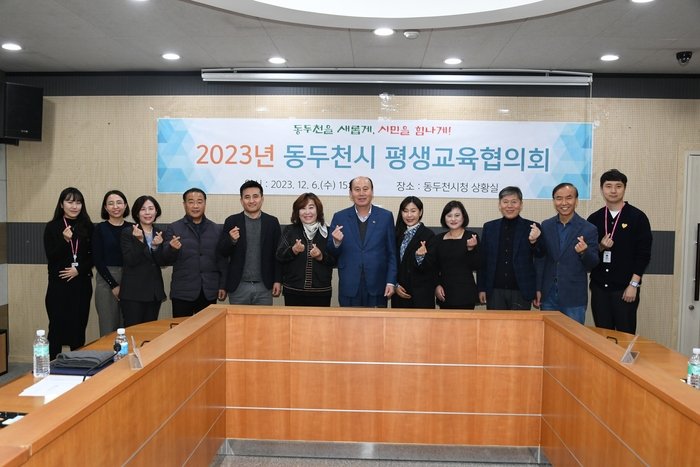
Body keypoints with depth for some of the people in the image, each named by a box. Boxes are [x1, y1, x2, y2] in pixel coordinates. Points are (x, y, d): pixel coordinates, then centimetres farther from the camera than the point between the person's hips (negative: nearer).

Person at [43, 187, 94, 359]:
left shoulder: (88, 227, 4)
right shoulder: (52, 227, 0)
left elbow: (94, 256, 4)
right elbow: (51, 257, -6)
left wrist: (79, 270, -11)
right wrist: (65, 241, -21)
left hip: (82, 284, 1)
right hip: (58, 284, -1)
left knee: (78, 328, 6)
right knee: (57, 327, 2)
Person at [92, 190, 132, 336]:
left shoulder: (132, 228, 5)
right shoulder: (100, 228, 0)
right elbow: (97, 260, -3)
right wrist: (113, 285, -9)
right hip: (107, 280, -2)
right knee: (108, 328, 0)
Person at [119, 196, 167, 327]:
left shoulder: (159, 234, 8)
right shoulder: (127, 233, -5)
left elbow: (161, 262, 0)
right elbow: (131, 261, -14)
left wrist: (156, 246, -19)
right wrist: (139, 240, -26)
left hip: (155, 290, 5)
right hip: (133, 291, -4)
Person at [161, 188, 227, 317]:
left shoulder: (216, 229, 8)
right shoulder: (173, 228, 2)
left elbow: (222, 260, 10)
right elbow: (166, 260, -1)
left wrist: (223, 286, 5)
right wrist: (172, 249, -21)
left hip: (209, 292, 2)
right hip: (182, 292, -1)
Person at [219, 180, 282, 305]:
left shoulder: (272, 222, 4)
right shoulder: (231, 221, 2)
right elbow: (223, 252, 0)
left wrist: (278, 280, 1)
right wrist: (232, 240, -20)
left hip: (264, 287, 0)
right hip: (238, 286, 0)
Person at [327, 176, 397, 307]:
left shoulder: (386, 216, 3)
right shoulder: (339, 217, 3)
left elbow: (392, 253, 4)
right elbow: (332, 253, 6)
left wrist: (391, 282, -3)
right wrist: (336, 242, -15)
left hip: (377, 286, 0)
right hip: (349, 286, 0)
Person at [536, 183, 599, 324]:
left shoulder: (589, 229, -4)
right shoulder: (546, 226, 4)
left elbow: (593, 264, -2)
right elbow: (540, 259, 6)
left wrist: (584, 252, -23)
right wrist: (537, 288, 3)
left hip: (574, 296, -2)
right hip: (548, 294, 3)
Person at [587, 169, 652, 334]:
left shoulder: (637, 217, -2)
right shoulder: (594, 219, 7)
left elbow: (643, 254, -6)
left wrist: (633, 284, -12)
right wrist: (599, 247, -10)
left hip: (625, 287, -3)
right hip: (599, 287, 3)